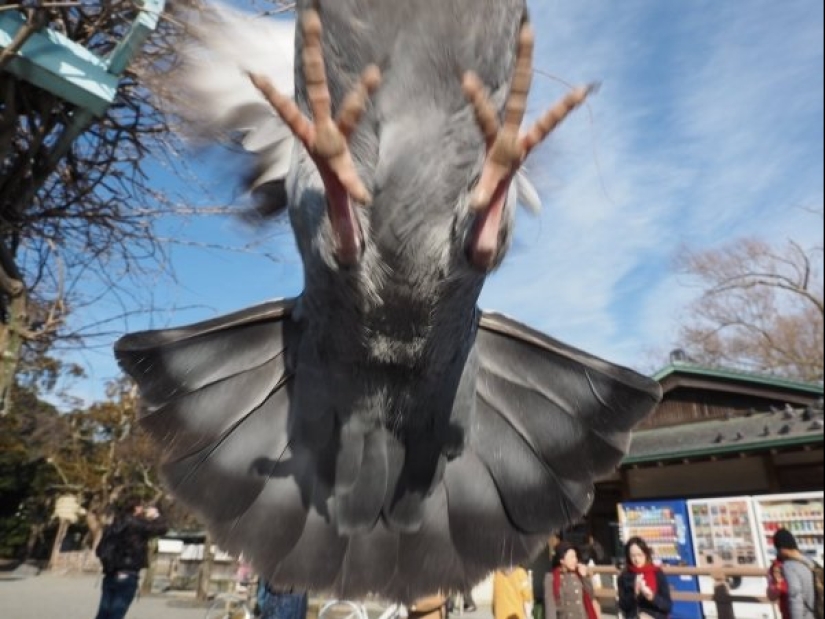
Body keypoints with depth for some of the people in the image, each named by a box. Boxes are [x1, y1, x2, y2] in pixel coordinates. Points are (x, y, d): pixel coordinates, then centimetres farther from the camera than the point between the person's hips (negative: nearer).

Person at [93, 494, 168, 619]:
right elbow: (162, 528, -14)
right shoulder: (136, 523, -10)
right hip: (127, 576, -7)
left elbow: (100, 549, 18)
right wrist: (155, 516, 5)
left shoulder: (116, 524, 12)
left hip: (110, 575, 7)